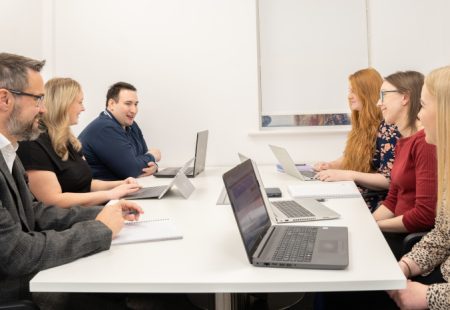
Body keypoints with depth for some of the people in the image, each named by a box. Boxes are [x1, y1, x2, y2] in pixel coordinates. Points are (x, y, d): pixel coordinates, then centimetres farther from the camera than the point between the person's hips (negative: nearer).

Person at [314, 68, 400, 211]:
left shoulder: (387, 128, -15)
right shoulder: (361, 125, 10)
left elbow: (390, 179, -21)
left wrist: (348, 175, -28)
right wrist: (330, 165, 3)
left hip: (372, 206, -7)